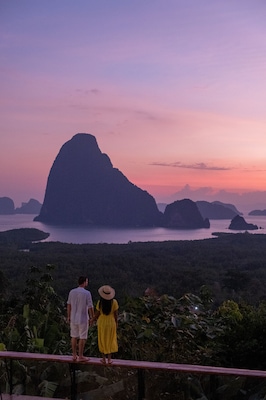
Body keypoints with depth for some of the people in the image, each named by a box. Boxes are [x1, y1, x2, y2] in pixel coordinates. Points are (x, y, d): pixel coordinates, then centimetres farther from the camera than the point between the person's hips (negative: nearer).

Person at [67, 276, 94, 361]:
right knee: (82, 338, 4)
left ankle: (74, 355, 20)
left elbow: (69, 305, 5)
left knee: (74, 336, 14)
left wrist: (68, 316, 15)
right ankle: (81, 356, 8)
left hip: (73, 318, 5)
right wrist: (92, 317, -1)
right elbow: (90, 307, -13)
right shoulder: (87, 293, -16)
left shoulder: (72, 292, -1)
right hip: (83, 319, -5)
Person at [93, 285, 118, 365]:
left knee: (102, 340, 12)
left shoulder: (100, 302, -15)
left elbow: (97, 313, -8)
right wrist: (116, 323, 5)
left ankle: (104, 359, 16)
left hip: (102, 323, 0)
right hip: (111, 322, 0)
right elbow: (116, 314, -9)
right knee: (110, 340, 12)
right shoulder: (114, 302, -14)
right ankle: (109, 359, 12)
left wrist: (94, 319, 13)